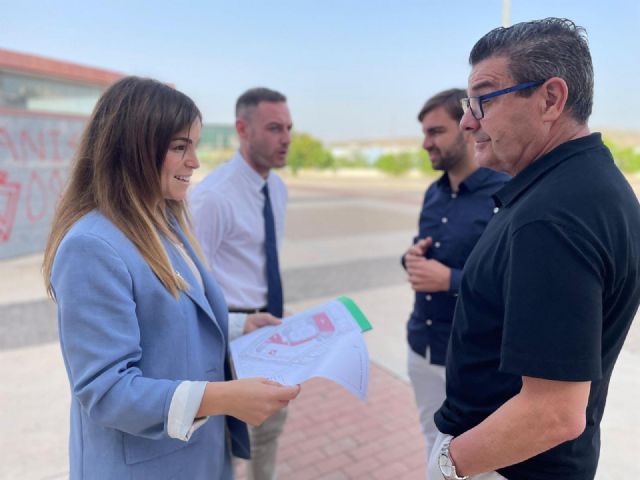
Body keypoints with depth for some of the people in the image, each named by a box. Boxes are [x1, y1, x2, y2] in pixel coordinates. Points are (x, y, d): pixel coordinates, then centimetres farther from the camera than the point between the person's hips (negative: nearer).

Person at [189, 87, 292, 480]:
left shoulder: (278, 188, 5)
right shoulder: (213, 195, -21)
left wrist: (276, 315, 13)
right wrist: (237, 324, -27)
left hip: (271, 325, 8)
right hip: (232, 331, -7)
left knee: (271, 426, 22)